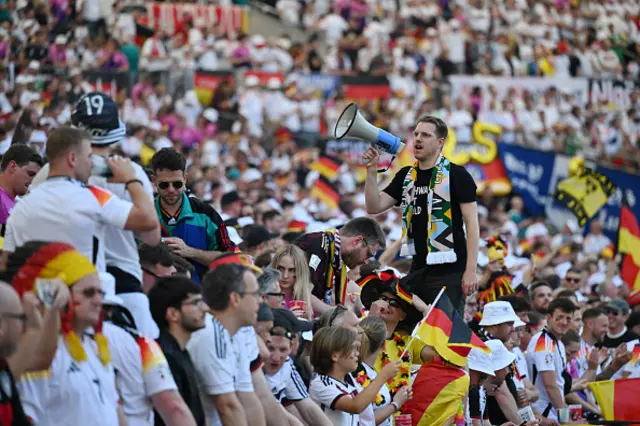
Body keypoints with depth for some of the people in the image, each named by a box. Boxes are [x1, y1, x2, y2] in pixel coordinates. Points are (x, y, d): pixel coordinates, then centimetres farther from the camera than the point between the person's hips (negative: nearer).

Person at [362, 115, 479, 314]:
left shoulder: (456, 174, -6)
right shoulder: (406, 176, 13)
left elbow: (472, 223, -8)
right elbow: (374, 207, 9)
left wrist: (471, 271, -15)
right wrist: (371, 170, -4)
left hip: (448, 272, -6)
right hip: (418, 271, 7)